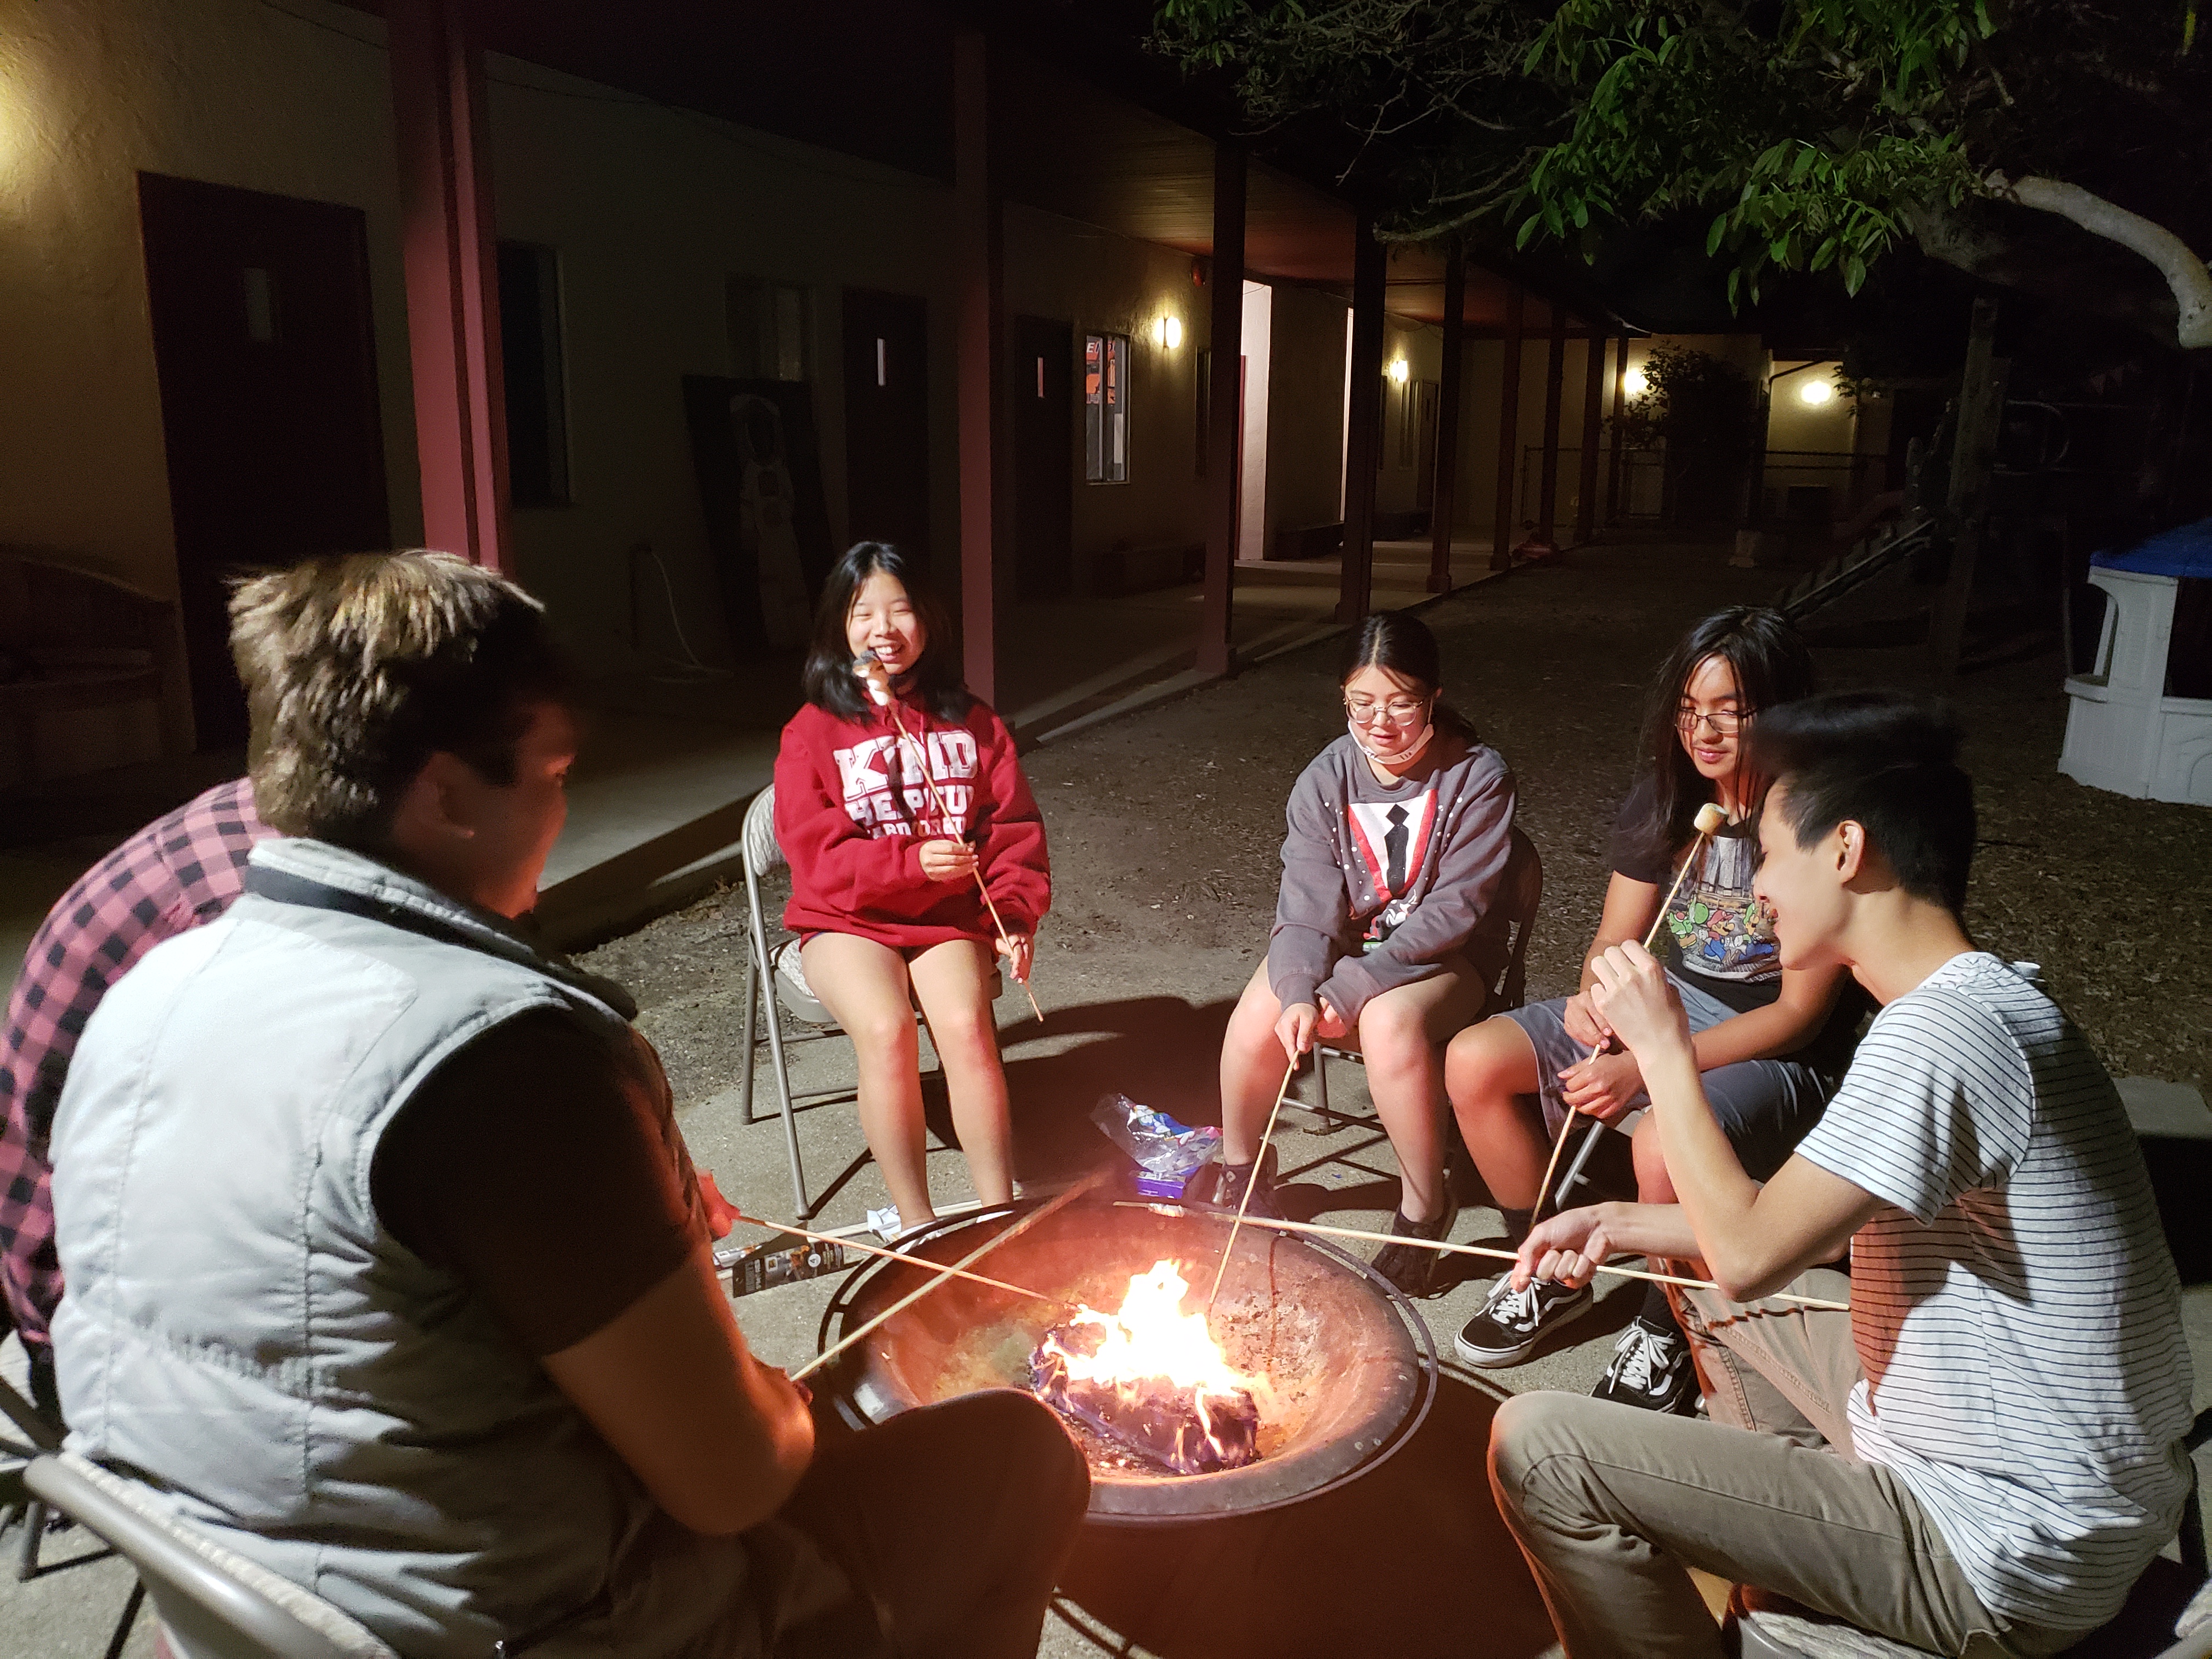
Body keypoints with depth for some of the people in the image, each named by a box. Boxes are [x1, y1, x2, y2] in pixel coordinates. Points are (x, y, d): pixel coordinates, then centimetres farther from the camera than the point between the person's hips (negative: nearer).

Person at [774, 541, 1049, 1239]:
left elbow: (1014, 829, 7)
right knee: (886, 1027, -30)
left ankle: (1001, 1215, -16)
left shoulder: (970, 723, 7)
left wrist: (1016, 916, -9)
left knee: (965, 1023, -28)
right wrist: (910, 863, -23)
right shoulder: (813, 730, -1)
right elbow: (813, 852, -8)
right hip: (847, 921, -1)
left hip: (949, 918, 1)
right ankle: (914, 1221, -15)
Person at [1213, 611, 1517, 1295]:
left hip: (1444, 957, -3)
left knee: (1391, 1024, -34)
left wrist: (1351, 988, -26)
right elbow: (1307, 904, -11)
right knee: (1260, 1011, -23)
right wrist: (1299, 990, -30)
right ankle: (1240, 1170, 5)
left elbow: (1454, 910, -20)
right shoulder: (1325, 778, -5)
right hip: (1347, 942, 3)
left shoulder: (1477, 776, -15)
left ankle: (1424, 1206, -10)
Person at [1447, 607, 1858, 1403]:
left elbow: (1800, 1014, -20)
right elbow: (1616, 939, 7)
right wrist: (1595, 998, -18)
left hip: (1782, 1059, -7)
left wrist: (1643, 1069, -26)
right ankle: (1549, 1273, 11)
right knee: (1474, 1061, -8)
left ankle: (1667, 1334, -4)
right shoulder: (1664, 801, -1)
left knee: (1663, 1143, -37)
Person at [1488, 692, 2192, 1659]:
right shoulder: (1987, 1001, 6)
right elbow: (1804, 1227, 13)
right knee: (1702, 1285, 26)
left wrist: (1663, 1045, -14)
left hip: (2001, 1569, -10)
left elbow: (1750, 1256, -24)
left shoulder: (1941, 1034, -27)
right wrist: (1627, 1226, 8)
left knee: (1537, 1445, -14)